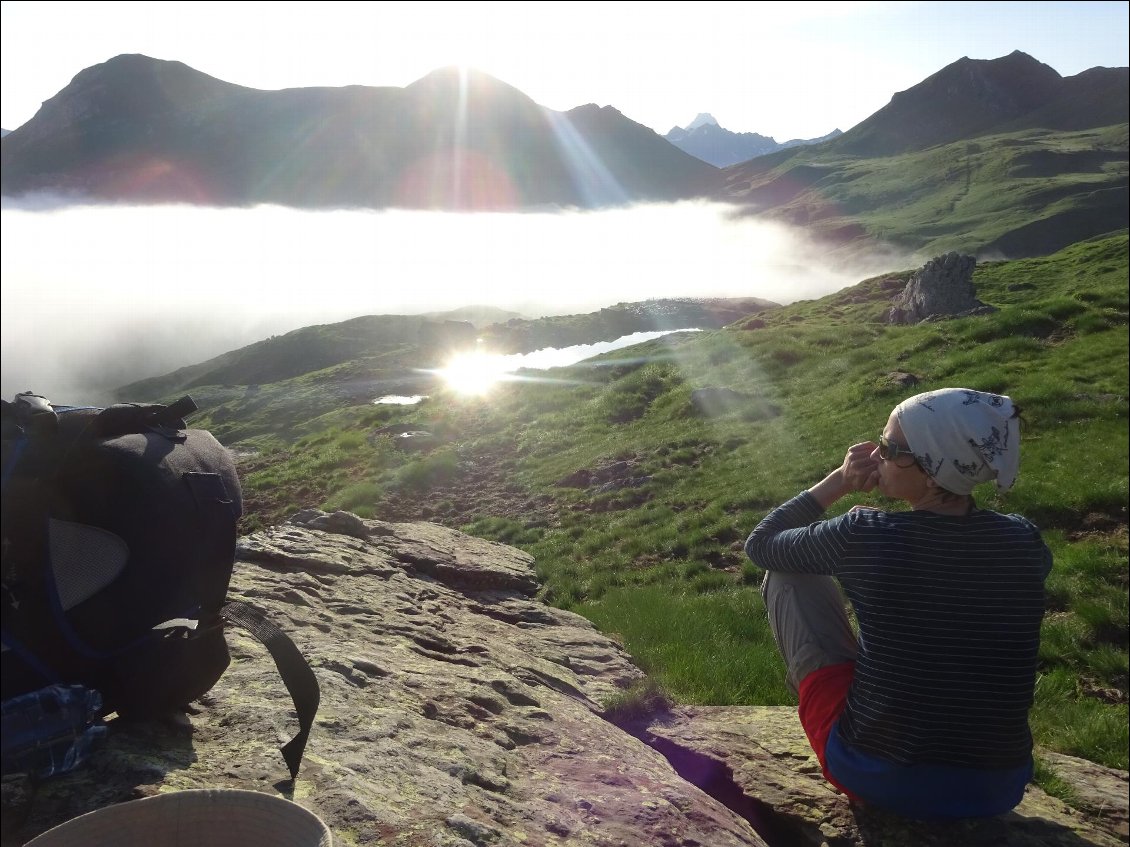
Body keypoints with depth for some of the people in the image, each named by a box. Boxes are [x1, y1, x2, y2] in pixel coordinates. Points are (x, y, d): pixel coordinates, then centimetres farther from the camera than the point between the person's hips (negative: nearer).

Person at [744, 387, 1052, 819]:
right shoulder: (1023, 542, -10)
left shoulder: (863, 538, -21)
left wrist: (838, 482, -2)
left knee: (787, 571, 9)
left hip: (877, 779, -4)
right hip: (997, 788, 4)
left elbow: (760, 544, -1)